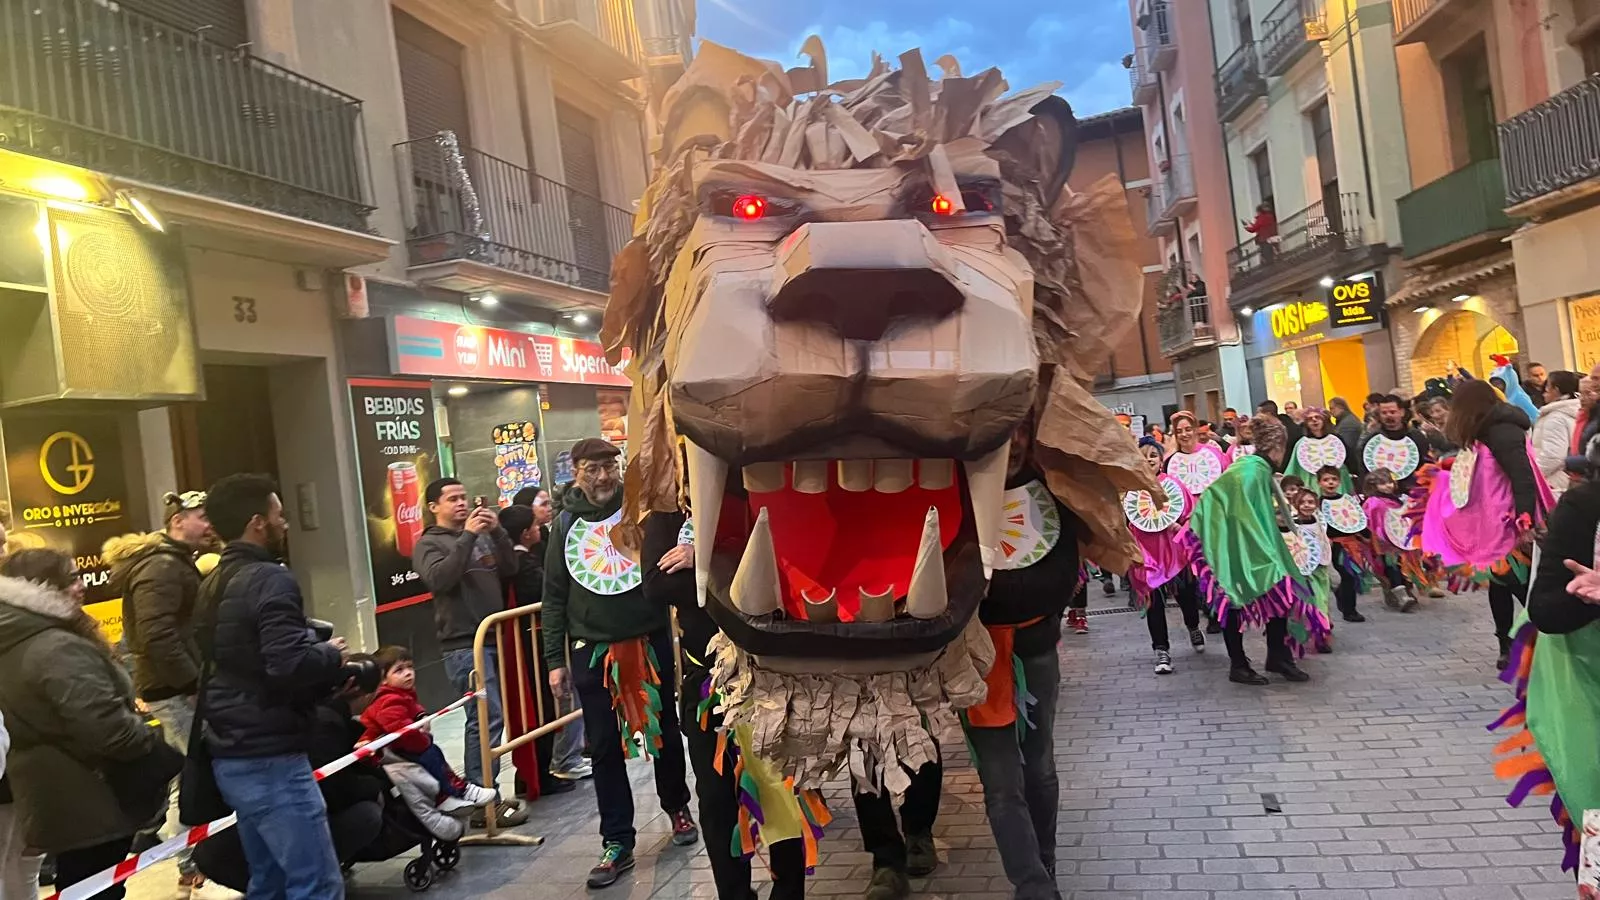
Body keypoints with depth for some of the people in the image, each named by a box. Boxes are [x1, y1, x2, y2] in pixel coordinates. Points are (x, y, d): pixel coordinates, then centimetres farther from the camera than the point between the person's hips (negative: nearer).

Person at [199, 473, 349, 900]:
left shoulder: (213, 584, 13)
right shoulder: (270, 580, -17)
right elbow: (290, 665, -28)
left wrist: (318, 651, 11)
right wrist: (331, 655, -8)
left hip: (231, 756, 10)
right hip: (270, 758, -10)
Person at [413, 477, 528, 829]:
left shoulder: (481, 536, 18)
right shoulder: (429, 543, 0)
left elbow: (509, 569, 8)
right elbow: (439, 579, -19)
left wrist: (497, 532, -4)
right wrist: (467, 536, -18)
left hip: (493, 637, 7)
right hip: (464, 644, -7)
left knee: (488, 717, 9)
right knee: (488, 717, -14)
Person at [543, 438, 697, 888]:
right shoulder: (566, 524, 3)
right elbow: (554, 597, 5)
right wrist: (555, 659, 2)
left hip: (650, 642, -1)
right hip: (593, 651, 1)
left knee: (664, 732, 14)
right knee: (604, 748, 5)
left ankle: (677, 808, 37)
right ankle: (618, 842, 16)